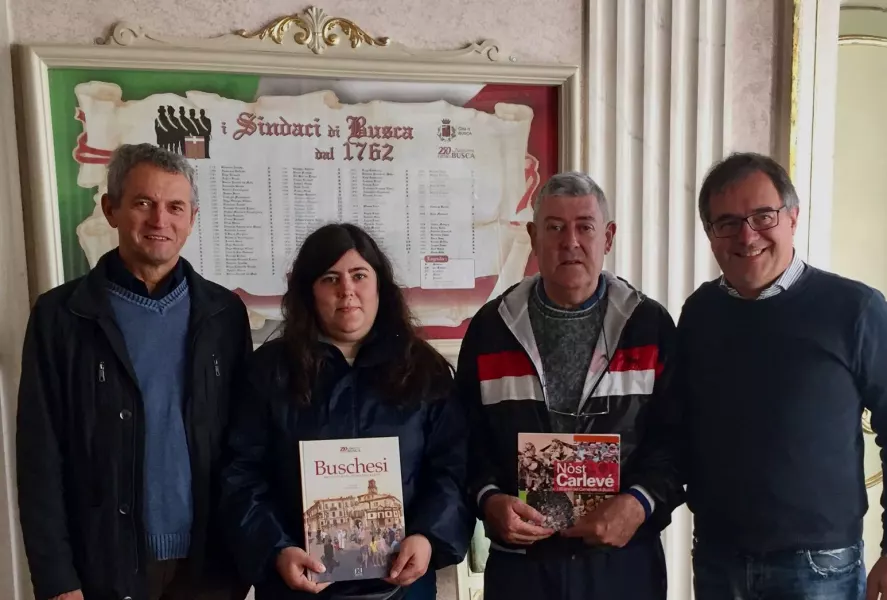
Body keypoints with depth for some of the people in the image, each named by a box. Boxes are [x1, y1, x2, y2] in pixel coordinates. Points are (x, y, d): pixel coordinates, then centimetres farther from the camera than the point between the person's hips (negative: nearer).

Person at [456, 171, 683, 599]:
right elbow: (466, 437, 3)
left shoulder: (651, 326, -1)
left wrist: (641, 503, -16)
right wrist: (489, 499, -12)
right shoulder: (490, 328, 1)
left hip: (625, 559, 0)